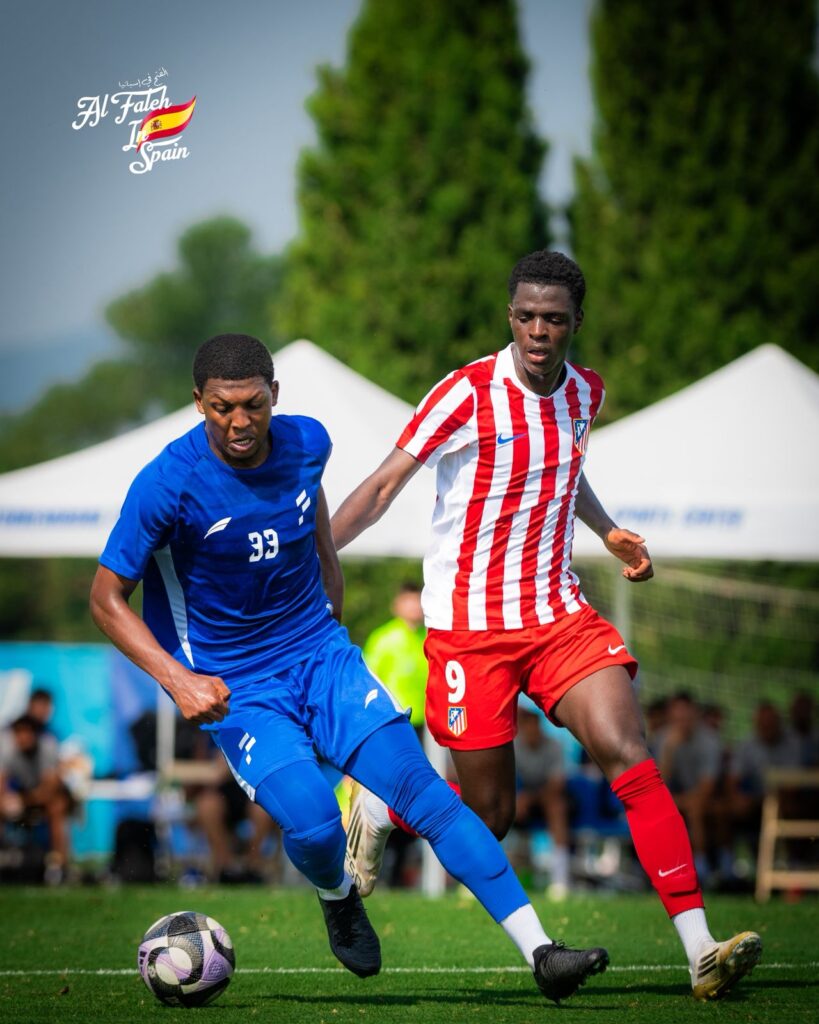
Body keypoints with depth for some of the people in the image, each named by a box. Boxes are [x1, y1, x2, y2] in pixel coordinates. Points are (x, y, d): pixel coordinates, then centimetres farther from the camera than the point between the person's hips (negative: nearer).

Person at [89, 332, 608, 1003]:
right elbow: (107, 598, -11)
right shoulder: (168, 484, -18)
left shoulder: (306, 443, -4)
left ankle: (540, 952, -15)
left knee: (425, 790, -13)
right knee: (313, 824, -26)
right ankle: (337, 897, 12)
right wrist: (176, 679, -23)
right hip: (233, 687, -4)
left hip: (322, 655, 4)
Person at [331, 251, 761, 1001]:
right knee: (489, 817, 1)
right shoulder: (469, 394, -13)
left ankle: (702, 952, -20)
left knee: (631, 759, -16)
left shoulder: (585, 394, 5)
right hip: (469, 624, -4)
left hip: (559, 615, 4)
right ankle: (378, 808, 34)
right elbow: (386, 483, -10)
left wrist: (608, 532, 12)